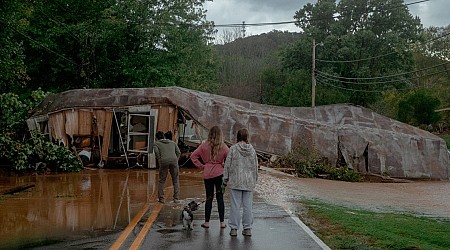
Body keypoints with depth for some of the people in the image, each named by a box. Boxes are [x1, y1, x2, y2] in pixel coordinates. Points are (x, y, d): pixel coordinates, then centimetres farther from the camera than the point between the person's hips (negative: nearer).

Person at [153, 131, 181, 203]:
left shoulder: (156, 143, 19)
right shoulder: (172, 142, 28)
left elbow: (157, 152, 0)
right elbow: (178, 152, 16)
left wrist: (159, 163, 5)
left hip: (164, 161, -2)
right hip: (174, 160, 2)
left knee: (161, 181, 11)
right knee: (176, 180, 11)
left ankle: (161, 198, 11)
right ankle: (176, 198, 8)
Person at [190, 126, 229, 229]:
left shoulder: (204, 146, -3)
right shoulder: (223, 147, -7)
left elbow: (193, 156, -2)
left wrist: (201, 166, 3)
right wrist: (224, 166, 7)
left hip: (207, 174, 1)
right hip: (220, 173, -1)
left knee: (209, 198, 10)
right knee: (220, 197, 7)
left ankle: (206, 222, 13)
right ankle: (222, 222, 8)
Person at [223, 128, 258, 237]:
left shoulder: (233, 148, -6)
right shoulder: (252, 150, 4)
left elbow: (228, 165, -4)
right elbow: (255, 167, 10)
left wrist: (225, 179, 5)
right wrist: (254, 180, 20)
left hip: (235, 181, -3)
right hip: (249, 182, 3)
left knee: (235, 205, 1)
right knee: (248, 205, 7)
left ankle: (234, 228, 4)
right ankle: (247, 228, 12)